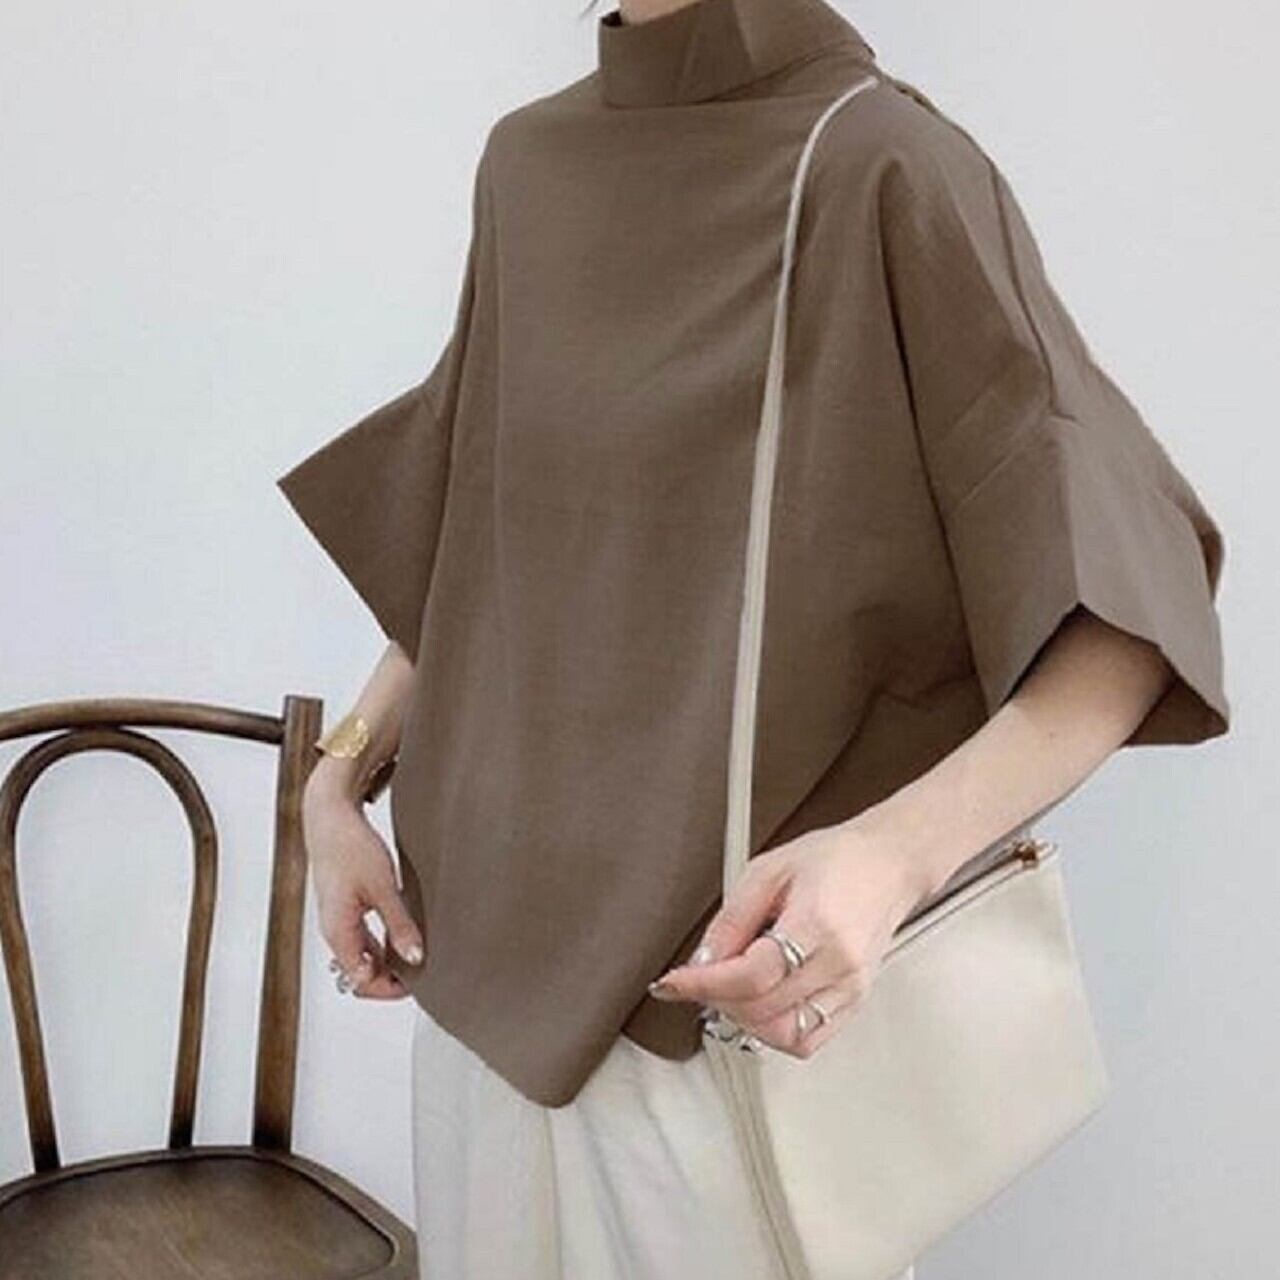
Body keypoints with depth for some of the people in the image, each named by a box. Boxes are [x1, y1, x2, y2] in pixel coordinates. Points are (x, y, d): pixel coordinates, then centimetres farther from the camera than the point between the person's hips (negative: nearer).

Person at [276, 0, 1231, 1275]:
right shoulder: (526, 165, 5)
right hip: (493, 944, 6)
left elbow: (1131, 606, -18)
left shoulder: (884, 169, -14)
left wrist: (896, 850, -33)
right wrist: (340, 776, 6)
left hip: (725, 979, -5)